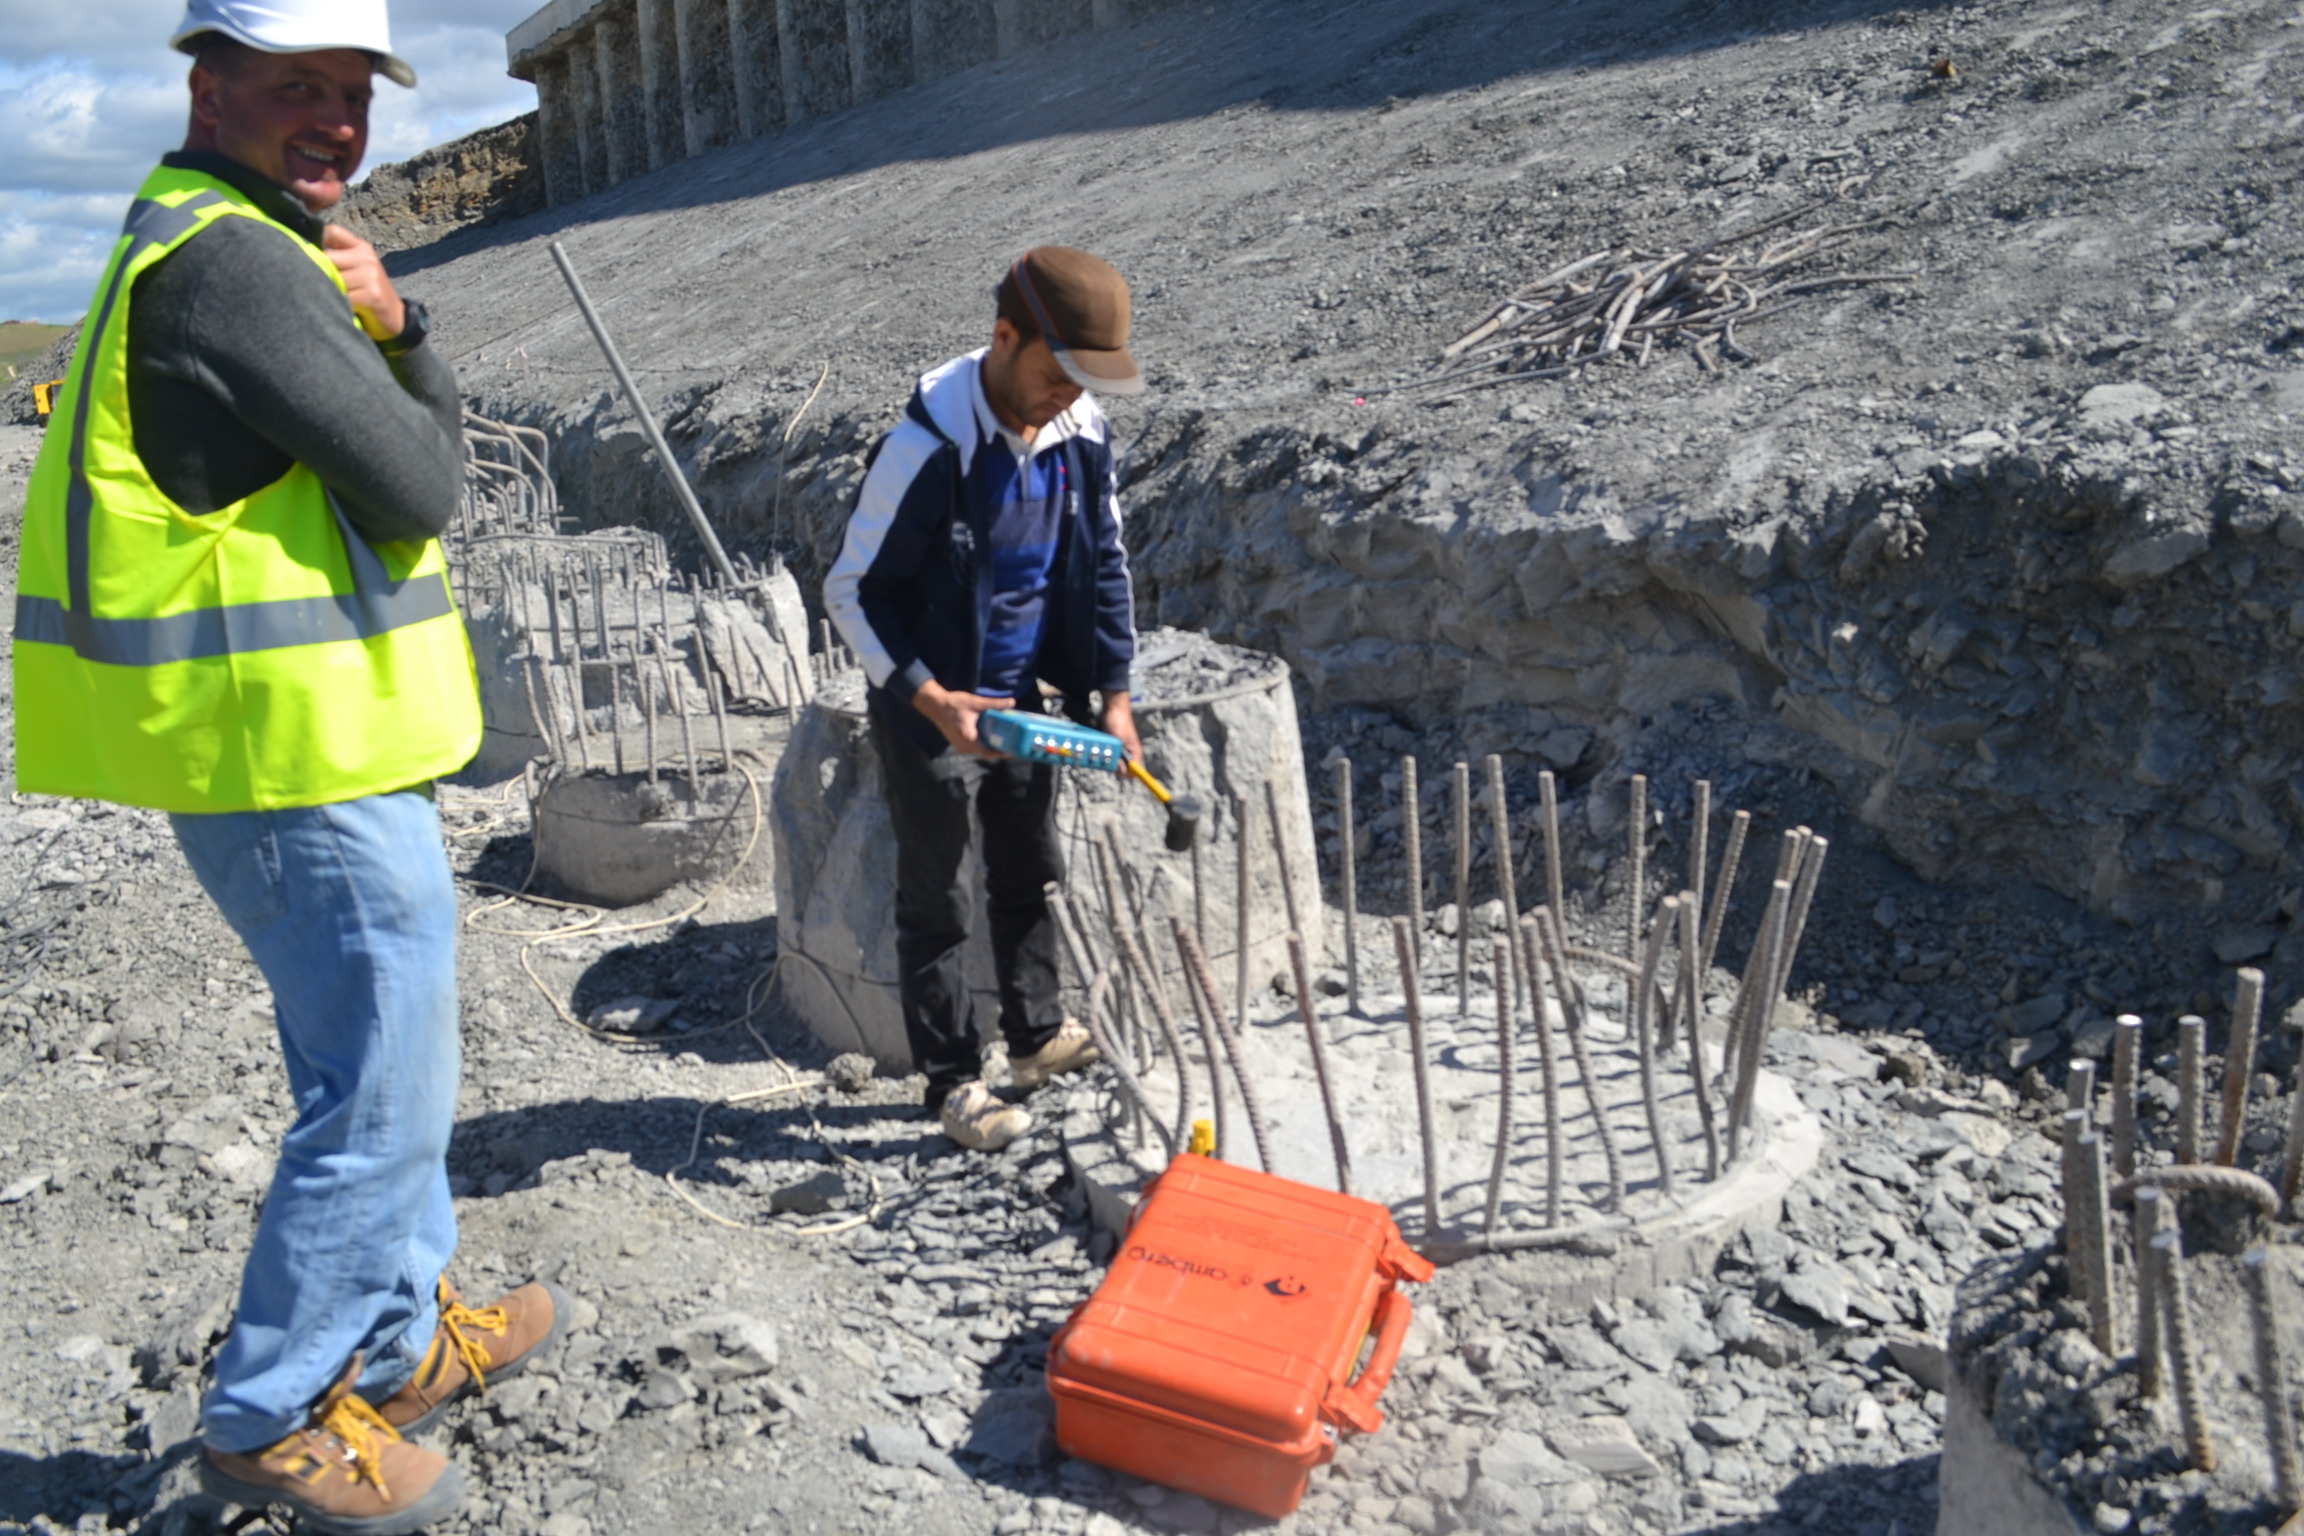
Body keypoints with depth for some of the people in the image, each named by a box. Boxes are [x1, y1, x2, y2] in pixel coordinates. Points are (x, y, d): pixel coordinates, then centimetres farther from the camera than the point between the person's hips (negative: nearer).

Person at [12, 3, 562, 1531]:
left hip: (313, 748, 11)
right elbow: (418, 492, -18)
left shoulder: (268, 252, 17)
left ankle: (400, 1341, 37)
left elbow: (429, 442, 12)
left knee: (373, 1059, 21)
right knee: (385, 1086, 0)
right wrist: (389, 373, 1)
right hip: (303, 761, -11)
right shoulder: (232, 260, -17)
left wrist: (391, 327, -4)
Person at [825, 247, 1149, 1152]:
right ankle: (954, 1084, 20)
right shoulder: (928, 447, -24)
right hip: (928, 711, -6)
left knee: (1029, 876, 20)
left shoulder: (1082, 432, -5)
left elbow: (1103, 563, 7)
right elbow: (851, 592, -17)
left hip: (1021, 702, 7)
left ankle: (1036, 1037, 39)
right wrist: (930, 699, -25)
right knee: (935, 903, 6)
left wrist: (1112, 692, 2)